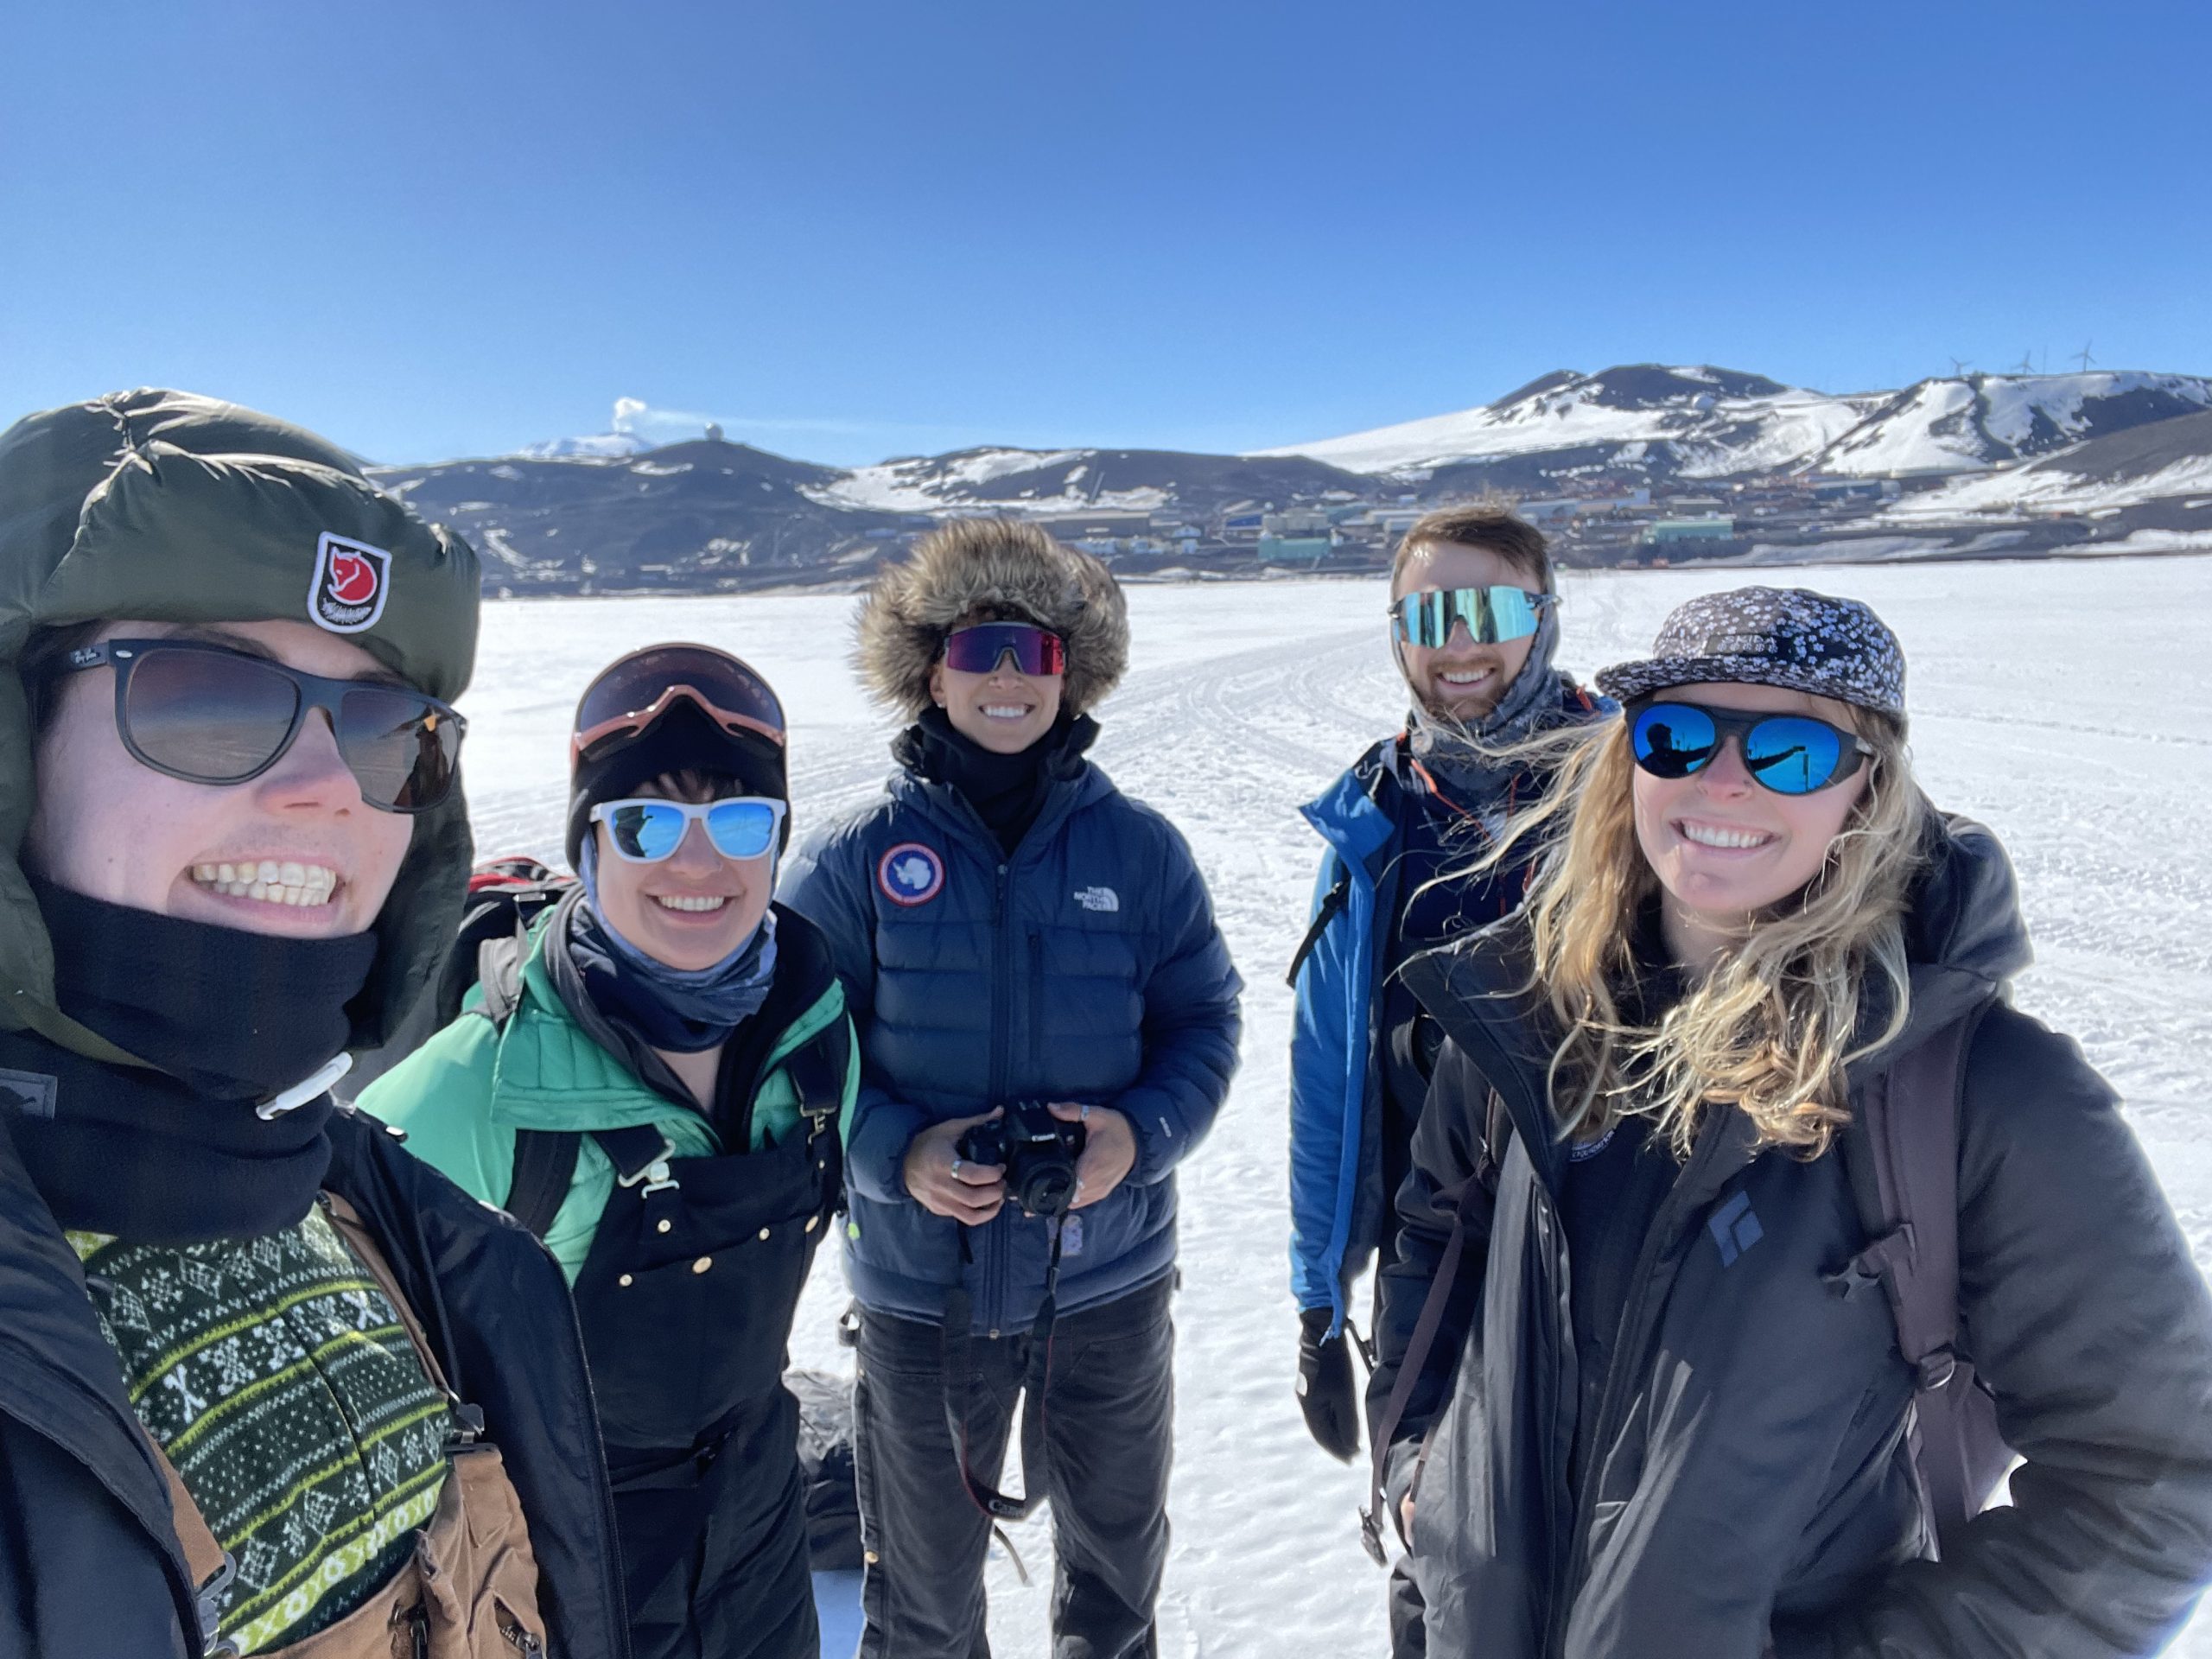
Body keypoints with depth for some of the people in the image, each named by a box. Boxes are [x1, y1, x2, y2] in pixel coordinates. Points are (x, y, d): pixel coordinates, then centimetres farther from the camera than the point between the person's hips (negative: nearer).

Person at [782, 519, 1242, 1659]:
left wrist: (1142, 1133, -18)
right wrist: (898, 1154, -21)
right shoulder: (857, 861, -8)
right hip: (921, 1280, -1)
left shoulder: (1138, 847, -5)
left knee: (1120, 1545, 26)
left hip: (1111, 1273, 2)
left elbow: (1203, 1019, -1)